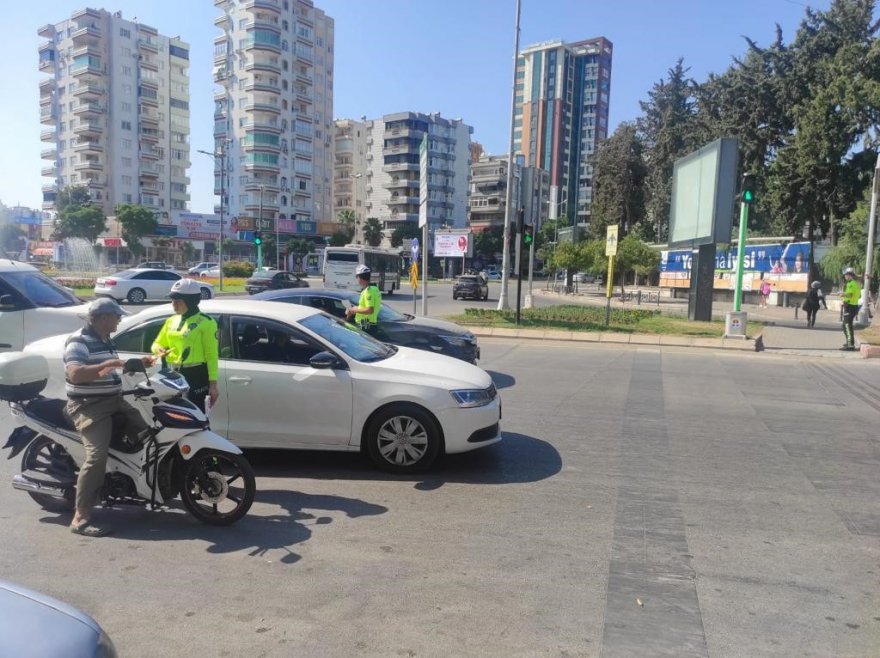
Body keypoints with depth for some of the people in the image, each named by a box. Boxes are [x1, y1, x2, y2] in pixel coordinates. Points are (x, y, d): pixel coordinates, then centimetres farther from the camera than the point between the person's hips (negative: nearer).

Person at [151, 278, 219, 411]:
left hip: (196, 376, -7)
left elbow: (212, 355, -10)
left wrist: (213, 383, -14)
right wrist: (159, 350, -4)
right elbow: (157, 343, 21)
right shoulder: (171, 321, 12)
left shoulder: (205, 323, -8)